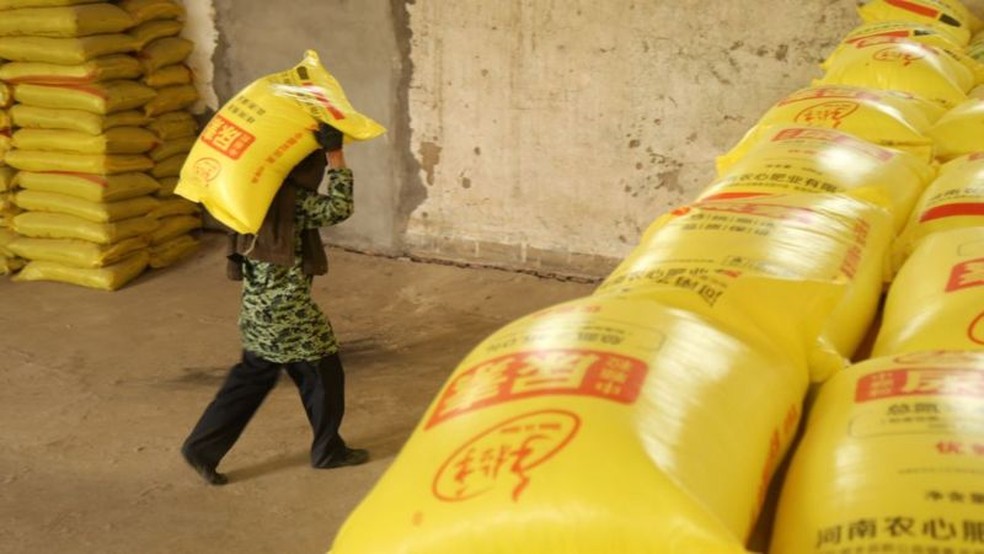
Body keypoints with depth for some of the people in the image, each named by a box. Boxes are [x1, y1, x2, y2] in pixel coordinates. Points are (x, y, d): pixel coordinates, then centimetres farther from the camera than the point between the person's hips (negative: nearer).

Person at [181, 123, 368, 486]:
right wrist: (335, 155, -21)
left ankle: (202, 448, 14)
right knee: (323, 372, 9)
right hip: (287, 309, -8)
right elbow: (339, 208, -23)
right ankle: (328, 450, 24)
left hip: (259, 308, 9)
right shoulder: (294, 200, -18)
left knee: (251, 378, 17)